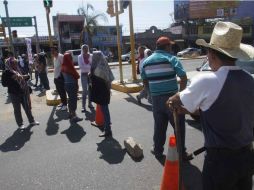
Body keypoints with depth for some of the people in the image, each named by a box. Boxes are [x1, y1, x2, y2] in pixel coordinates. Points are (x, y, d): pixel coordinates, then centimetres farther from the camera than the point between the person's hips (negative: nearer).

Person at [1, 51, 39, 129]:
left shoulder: (18, 70, 8)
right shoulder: (6, 73, -9)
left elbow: (24, 78, 20)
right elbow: (4, 84, -14)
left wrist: (25, 77, -2)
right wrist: (12, 79, -23)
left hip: (23, 92, 5)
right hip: (14, 93, -5)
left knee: (27, 107, 14)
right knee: (17, 109, 8)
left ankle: (32, 121, 27)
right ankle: (20, 124, 21)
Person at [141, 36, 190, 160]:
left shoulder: (146, 61, 8)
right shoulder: (171, 59, -7)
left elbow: (145, 80, 14)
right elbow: (184, 77, -15)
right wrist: (180, 92, -2)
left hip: (156, 98, 5)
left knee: (159, 126, 16)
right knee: (179, 126, 9)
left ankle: (158, 151, 26)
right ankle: (181, 153, 18)